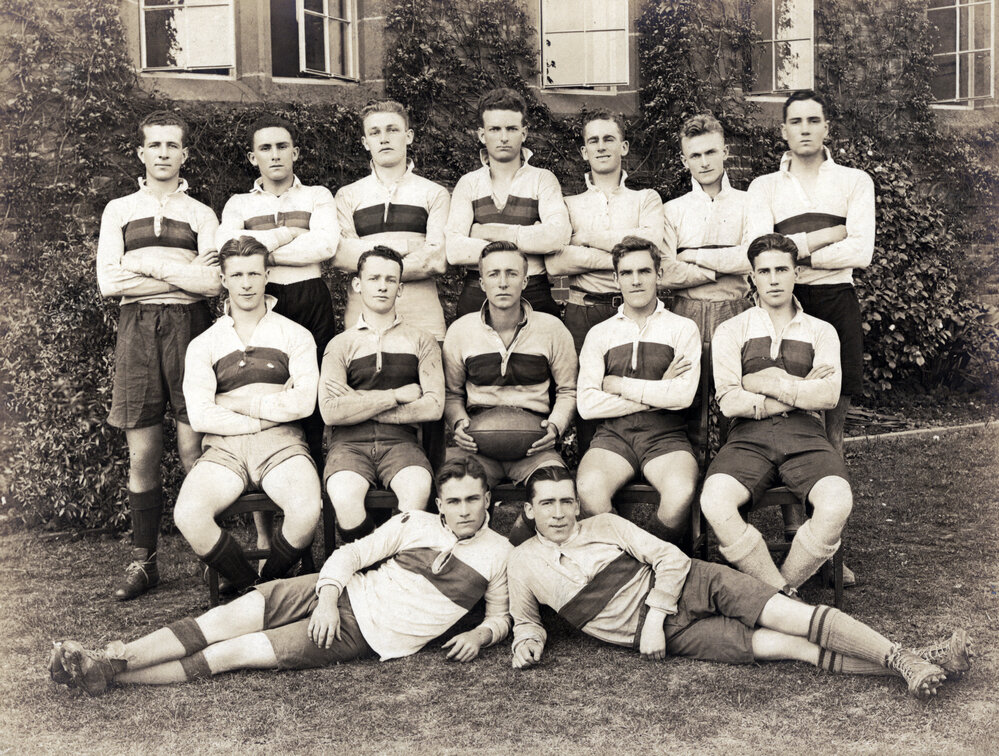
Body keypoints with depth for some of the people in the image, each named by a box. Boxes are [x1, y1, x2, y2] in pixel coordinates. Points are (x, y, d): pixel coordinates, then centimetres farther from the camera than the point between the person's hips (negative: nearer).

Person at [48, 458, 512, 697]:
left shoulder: (500, 553, 3)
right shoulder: (417, 524, 5)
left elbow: (501, 615, 15)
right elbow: (350, 554, 4)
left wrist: (480, 635, -7)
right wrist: (327, 599, -13)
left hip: (372, 638, -3)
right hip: (344, 595, 3)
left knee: (239, 652, -15)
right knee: (240, 612, -20)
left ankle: (109, 676, -16)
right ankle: (110, 658, -18)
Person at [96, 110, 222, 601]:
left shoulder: (201, 215, 12)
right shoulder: (119, 210, 15)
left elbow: (213, 283, -3)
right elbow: (109, 281, 2)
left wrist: (150, 266, -3)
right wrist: (185, 276, -2)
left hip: (189, 327, -1)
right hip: (137, 327, 2)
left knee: (194, 449, -8)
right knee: (142, 454, 0)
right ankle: (142, 561, 8)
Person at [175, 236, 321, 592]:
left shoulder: (295, 336, 14)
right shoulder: (203, 345, 15)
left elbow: (304, 402, -2)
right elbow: (200, 416, 1)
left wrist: (236, 403, 0)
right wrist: (273, 405, -2)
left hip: (281, 444, -1)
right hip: (224, 447, 1)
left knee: (307, 511, -32)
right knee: (188, 516, -29)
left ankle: (270, 583, 1)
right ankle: (248, 587, -2)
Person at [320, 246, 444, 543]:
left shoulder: (420, 341, 15)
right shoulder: (341, 345, 12)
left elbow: (433, 407, 0)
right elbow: (331, 412, -4)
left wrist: (359, 405, -3)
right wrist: (397, 396, -3)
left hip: (400, 440, 0)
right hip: (350, 442, 0)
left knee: (418, 489, -33)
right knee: (344, 496, -32)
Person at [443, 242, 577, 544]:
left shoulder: (552, 329, 6)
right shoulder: (460, 331, 8)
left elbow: (568, 391, 16)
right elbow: (451, 393, 21)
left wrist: (555, 425, -2)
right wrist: (459, 422, 0)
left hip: (534, 442, 0)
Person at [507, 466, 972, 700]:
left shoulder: (604, 527, 2)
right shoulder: (523, 564, 2)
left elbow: (670, 558, -1)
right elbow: (526, 620, 17)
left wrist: (654, 617, -12)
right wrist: (527, 642, -7)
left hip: (690, 585, 1)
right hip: (668, 634, -1)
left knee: (789, 616, -18)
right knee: (774, 645, -17)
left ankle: (908, 659, -15)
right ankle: (905, 669, -18)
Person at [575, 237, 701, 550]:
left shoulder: (682, 329, 11)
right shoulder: (599, 334, 15)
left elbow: (683, 395, -5)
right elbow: (587, 405, 1)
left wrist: (619, 385, -1)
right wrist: (658, 393, -2)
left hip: (665, 435, -1)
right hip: (613, 434, 1)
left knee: (680, 493, -33)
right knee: (589, 489, -32)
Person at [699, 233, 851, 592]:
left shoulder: (821, 332, 18)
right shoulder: (731, 331, 14)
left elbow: (828, 396, 1)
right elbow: (729, 402, 0)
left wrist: (768, 382, 0)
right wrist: (800, 389, 1)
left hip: (805, 435, 1)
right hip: (749, 436, 0)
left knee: (837, 504, -31)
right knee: (715, 503, -31)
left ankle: (781, 585, -6)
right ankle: (782, 593, -13)